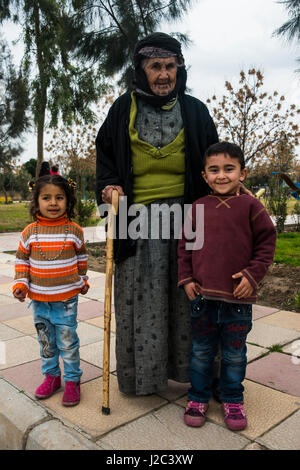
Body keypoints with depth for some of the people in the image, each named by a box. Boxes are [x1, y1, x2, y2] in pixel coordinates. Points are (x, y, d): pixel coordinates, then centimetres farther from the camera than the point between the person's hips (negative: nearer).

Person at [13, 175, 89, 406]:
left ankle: (72, 380, 22)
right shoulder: (30, 232, -3)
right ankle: (51, 376, 35)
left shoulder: (74, 230, -5)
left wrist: (82, 280, 17)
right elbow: (22, 259, 6)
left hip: (67, 298, -2)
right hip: (39, 299, 2)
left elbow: (81, 256, 11)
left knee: (67, 340, 5)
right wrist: (21, 284, -4)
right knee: (46, 340, 16)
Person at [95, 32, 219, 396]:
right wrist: (109, 187, -5)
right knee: (139, 295, 1)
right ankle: (140, 372, 17)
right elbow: (105, 153, 13)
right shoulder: (124, 109, 7)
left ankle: (184, 365, 22)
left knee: (185, 293, 5)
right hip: (138, 217, 0)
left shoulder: (194, 111, 9)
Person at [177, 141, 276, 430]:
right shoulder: (197, 208, 3)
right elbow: (185, 245, 8)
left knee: (234, 353, 15)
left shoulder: (250, 206, -3)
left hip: (238, 297, -1)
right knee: (201, 351, 16)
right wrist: (186, 278, 1)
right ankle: (198, 397, 35)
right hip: (202, 295, 2)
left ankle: (232, 399, 36)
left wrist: (252, 275, -10)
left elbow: (266, 243, 0)